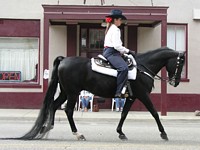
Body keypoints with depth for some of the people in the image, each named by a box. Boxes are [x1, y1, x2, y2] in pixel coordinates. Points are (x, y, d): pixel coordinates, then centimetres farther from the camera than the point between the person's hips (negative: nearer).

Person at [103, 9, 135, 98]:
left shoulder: (110, 29, 23)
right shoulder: (115, 29, -9)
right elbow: (116, 45, -18)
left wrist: (122, 52, 19)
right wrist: (128, 51, -9)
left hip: (107, 51, 12)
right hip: (111, 52, -12)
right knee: (124, 68, -30)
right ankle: (118, 91, -37)